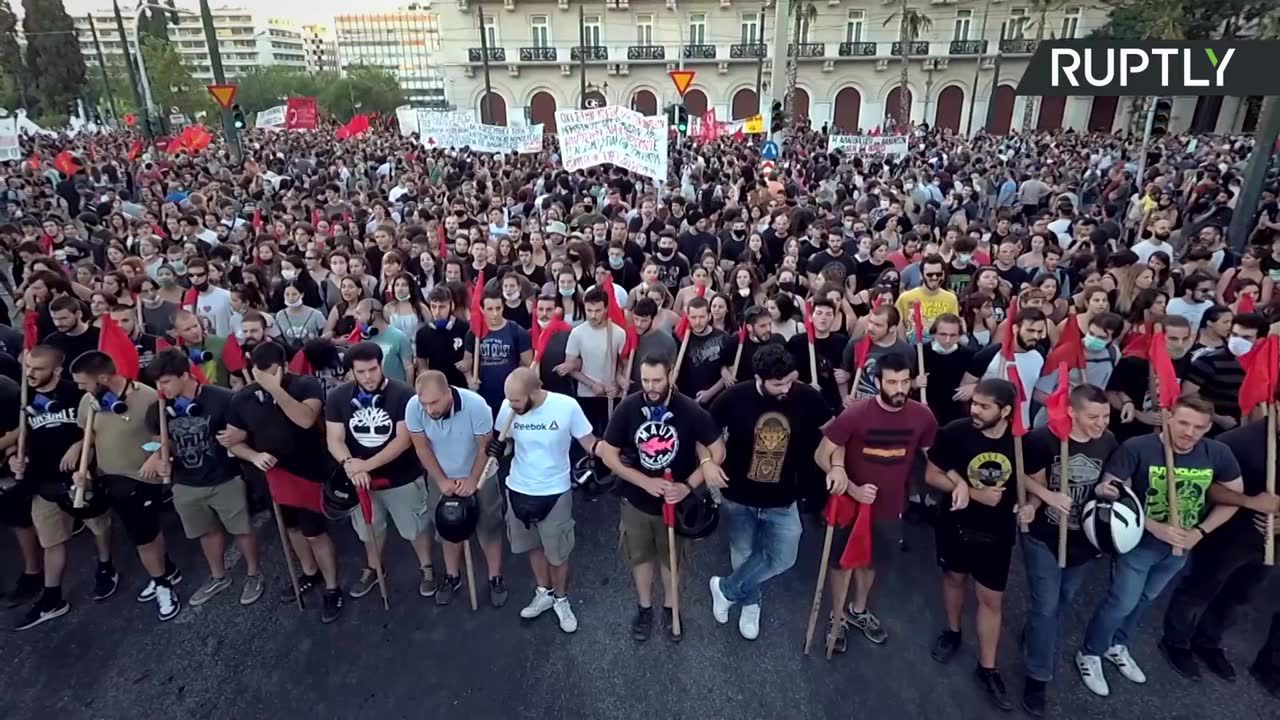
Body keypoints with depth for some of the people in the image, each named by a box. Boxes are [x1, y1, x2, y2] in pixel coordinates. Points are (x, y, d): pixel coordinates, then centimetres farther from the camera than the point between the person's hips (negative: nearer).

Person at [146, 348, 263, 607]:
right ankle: (218, 577, 41)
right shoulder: (159, 409, -7)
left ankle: (254, 574, 30)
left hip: (225, 480, -4)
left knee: (242, 529, 8)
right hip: (186, 485, 4)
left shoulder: (221, 399, -20)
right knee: (208, 531, 22)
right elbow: (162, 442, 11)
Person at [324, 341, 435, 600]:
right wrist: (350, 464, -31)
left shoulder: (403, 394, -20)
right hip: (361, 480, 4)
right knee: (369, 529, 25)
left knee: (415, 528, 14)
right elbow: (334, 440, -11)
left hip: (402, 478, -3)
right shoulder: (337, 397, -9)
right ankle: (372, 569, 51)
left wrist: (367, 464, -30)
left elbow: (404, 440, -23)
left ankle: (427, 569, 39)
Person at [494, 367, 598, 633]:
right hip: (518, 490, 3)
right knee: (534, 545, 23)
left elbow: (589, 442, -11)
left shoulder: (567, 407, -23)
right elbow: (500, 440, 2)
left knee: (557, 552, 13)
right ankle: (544, 593, 46)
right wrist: (495, 448, -21)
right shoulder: (508, 408, -16)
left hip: (555, 493, -3)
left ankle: (561, 599, 39)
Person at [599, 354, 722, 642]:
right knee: (640, 556, 18)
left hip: (675, 499, -1)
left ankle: (670, 608, 42)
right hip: (636, 499, 1)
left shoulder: (690, 410, -18)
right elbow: (608, 454, -11)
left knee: (672, 557, 18)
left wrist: (688, 485, -22)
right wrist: (646, 482, -21)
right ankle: (644, 608, 42)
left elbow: (717, 451, -11)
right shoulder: (627, 408, -17)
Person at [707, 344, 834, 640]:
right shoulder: (735, 398, -19)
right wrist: (707, 462, -21)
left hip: (782, 501, 1)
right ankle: (751, 603, 46)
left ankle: (726, 589, 24)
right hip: (738, 497, -1)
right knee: (744, 556, 15)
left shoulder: (807, 397, -16)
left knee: (782, 559, -1)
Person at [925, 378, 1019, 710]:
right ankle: (952, 631, 48)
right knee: (954, 578, 22)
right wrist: (972, 492, -22)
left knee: (991, 599, 9)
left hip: (997, 532, 0)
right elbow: (932, 476, -12)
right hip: (955, 525, 0)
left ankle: (987, 668, 26)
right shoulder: (955, 432, -20)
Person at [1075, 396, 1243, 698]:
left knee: (1146, 599, 22)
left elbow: (1233, 496, 1)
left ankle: (1117, 646, 44)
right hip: (1139, 542, -5)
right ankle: (1090, 654, 25)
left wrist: (1200, 532, -10)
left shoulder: (1218, 454, -13)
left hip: (1181, 545, 5)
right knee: (1123, 602, 3)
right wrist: (1155, 527, -28)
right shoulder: (1137, 448, -27)